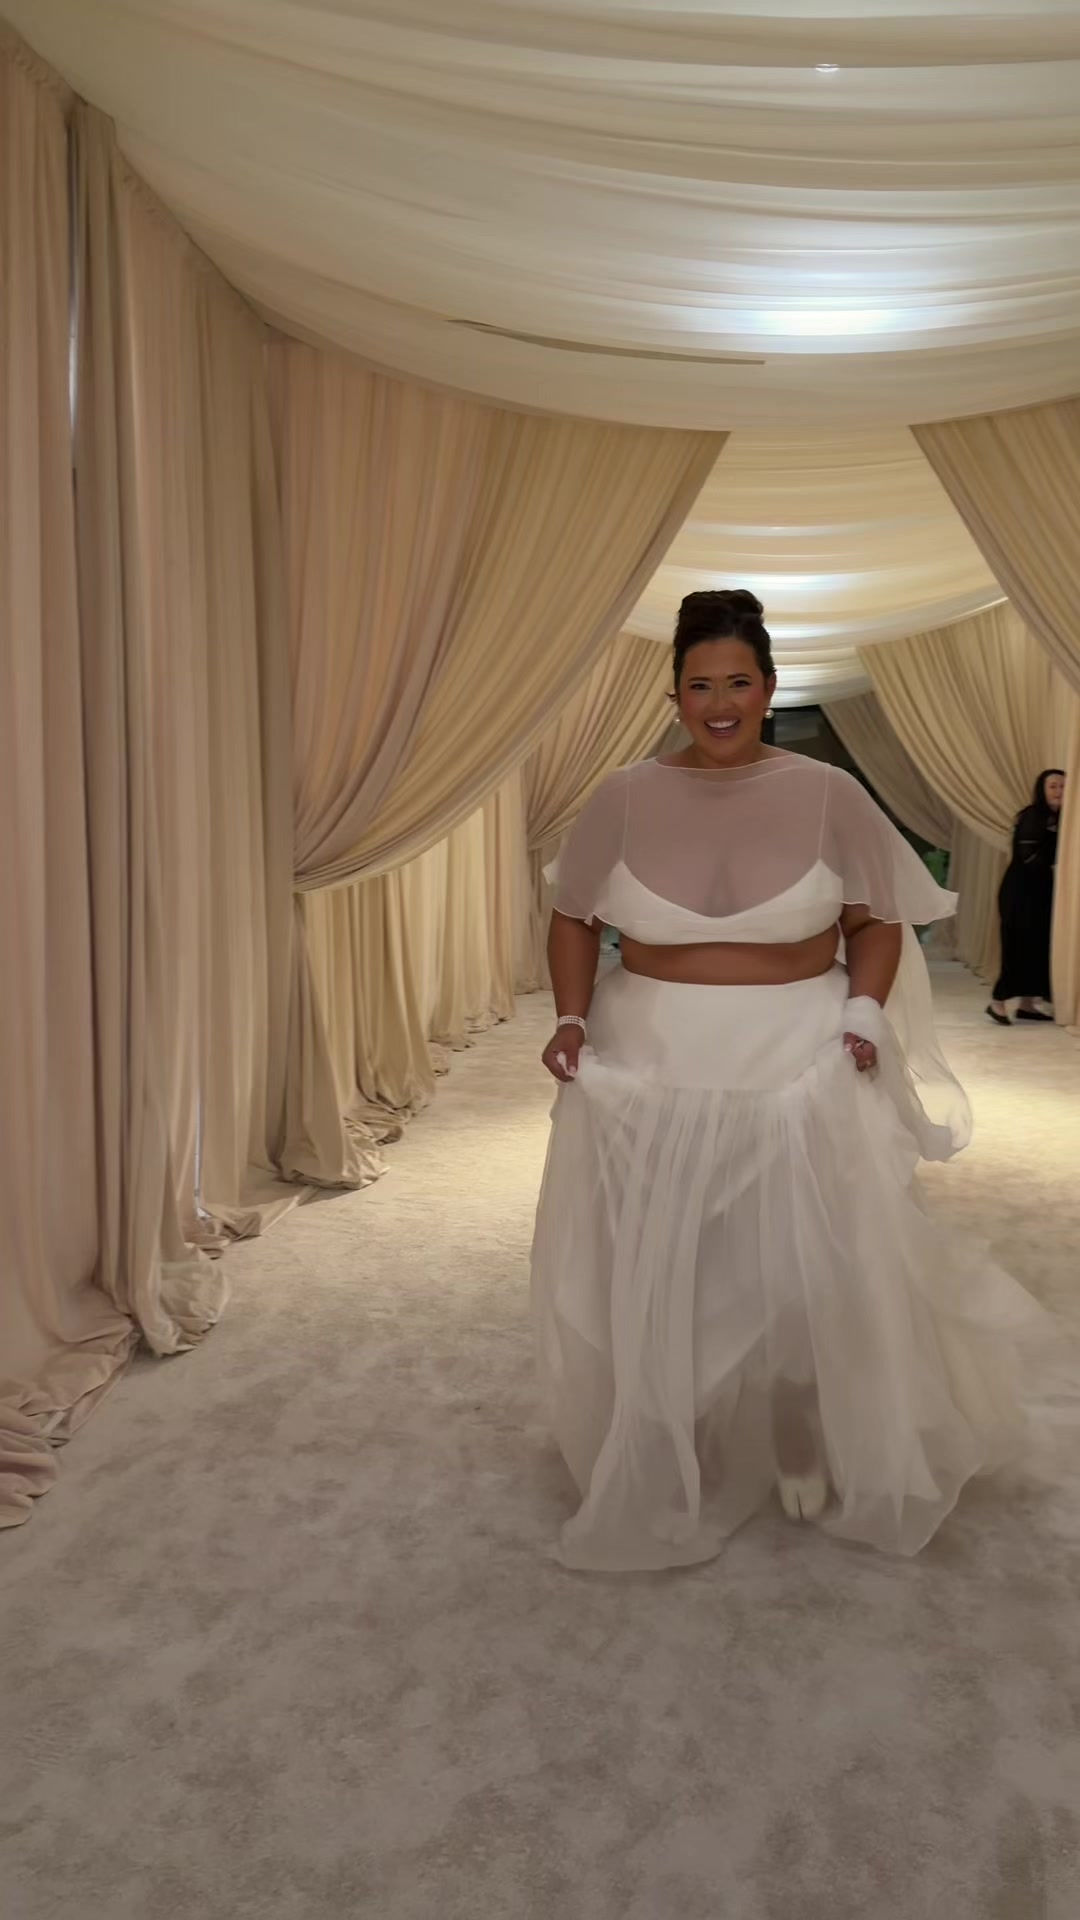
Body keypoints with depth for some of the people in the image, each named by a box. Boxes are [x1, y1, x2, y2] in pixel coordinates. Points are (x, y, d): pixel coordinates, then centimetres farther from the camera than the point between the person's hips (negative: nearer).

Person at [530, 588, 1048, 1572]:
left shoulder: (828, 795, -4)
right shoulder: (626, 798, -2)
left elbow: (880, 918, 5)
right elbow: (573, 916, 7)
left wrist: (864, 1016, -8)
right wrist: (573, 1017, -5)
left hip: (799, 1071, 0)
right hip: (654, 1069, 1)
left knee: (802, 1272, 10)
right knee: (655, 1280, 9)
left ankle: (804, 1450, 37)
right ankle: (666, 1466, 32)